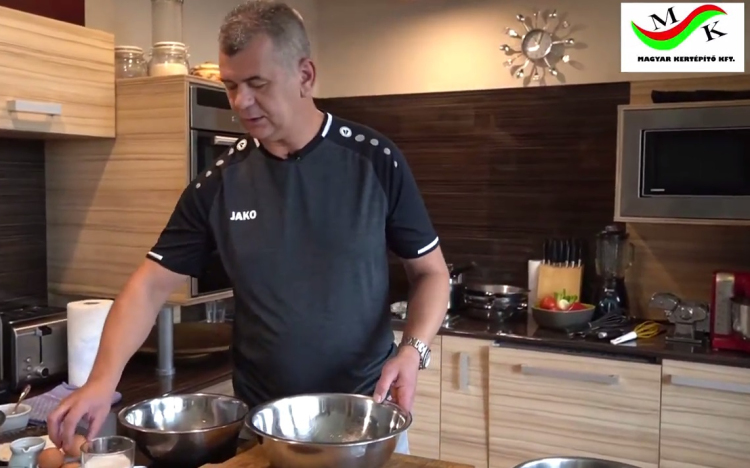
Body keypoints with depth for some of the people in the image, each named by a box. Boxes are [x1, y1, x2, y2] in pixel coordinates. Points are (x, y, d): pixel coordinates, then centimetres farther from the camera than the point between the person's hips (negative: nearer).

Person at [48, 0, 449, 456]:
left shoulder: (375, 159, -9)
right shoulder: (219, 182, -4)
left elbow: (431, 271, -2)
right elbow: (151, 284, -3)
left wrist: (414, 350, -19)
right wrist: (104, 378, -16)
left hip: (368, 412, -1)